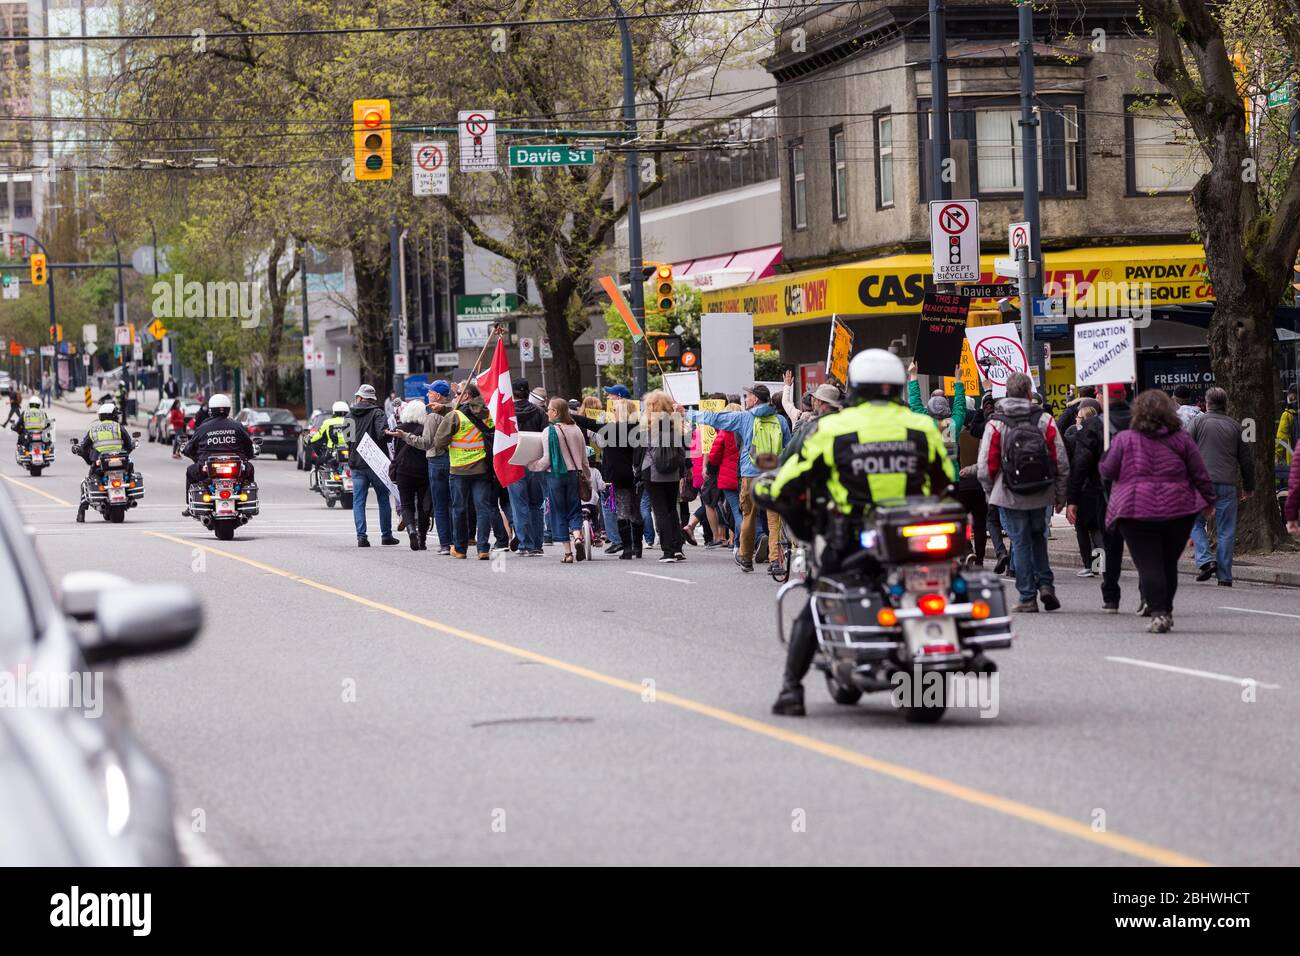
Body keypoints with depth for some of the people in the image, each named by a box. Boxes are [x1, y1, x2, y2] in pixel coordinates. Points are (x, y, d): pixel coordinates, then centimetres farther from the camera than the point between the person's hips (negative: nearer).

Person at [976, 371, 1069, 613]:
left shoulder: (995, 424, -8)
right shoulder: (1045, 421, -3)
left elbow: (985, 468, -7)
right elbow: (1062, 463, -1)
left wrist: (990, 494, 10)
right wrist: (1060, 496, 10)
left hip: (1010, 497, -2)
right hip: (1041, 496, 2)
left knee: (1020, 543, 6)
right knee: (1038, 537, 23)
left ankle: (1027, 598, 7)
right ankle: (1045, 584, 9)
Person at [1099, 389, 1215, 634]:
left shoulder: (1124, 439, -2)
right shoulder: (1181, 439, 4)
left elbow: (1107, 472, 3)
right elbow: (1200, 475, 7)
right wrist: (1208, 501, 20)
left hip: (1136, 511, -3)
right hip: (1178, 510, 3)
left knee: (1148, 564, -3)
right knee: (1169, 563, 15)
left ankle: (1158, 613, -14)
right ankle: (1166, 611, 21)